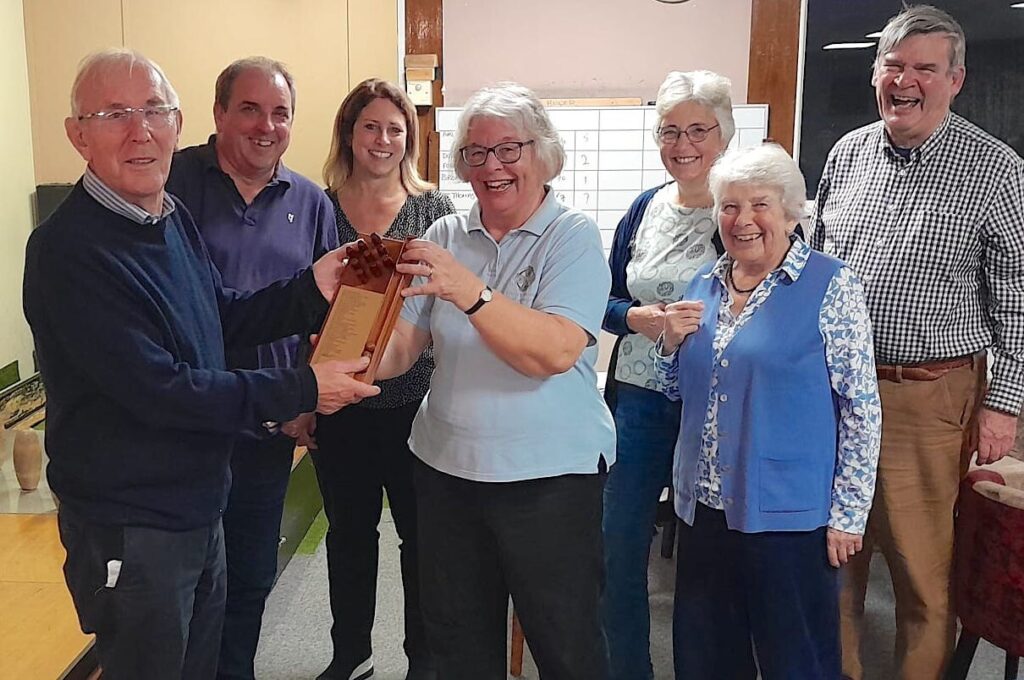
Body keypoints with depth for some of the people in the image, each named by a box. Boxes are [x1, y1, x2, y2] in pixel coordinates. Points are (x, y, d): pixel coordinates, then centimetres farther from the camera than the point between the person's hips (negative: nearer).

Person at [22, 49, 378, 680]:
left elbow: (222, 318, 13)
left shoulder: (175, 216, 3)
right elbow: (157, 390, -26)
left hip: (200, 505, 8)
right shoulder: (69, 249, -24)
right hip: (131, 528, -8)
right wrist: (301, 390, -22)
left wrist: (311, 290, -3)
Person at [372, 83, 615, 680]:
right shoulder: (445, 237, 6)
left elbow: (555, 351, -22)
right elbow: (402, 345, 1)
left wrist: (468, 291, -32)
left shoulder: (573, 236, -7)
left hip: (551, 477, -4)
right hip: (447, 469, 5)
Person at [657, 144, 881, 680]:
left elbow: (861, 407, -10)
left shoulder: (830, 286, -9)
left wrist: (847, 514, -11)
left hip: (788, 514, -5)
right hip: (705, 508, 6)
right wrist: (671, 341, -3)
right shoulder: (705, 283, 8)